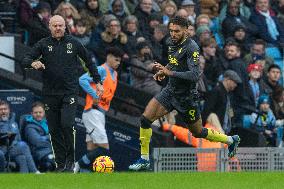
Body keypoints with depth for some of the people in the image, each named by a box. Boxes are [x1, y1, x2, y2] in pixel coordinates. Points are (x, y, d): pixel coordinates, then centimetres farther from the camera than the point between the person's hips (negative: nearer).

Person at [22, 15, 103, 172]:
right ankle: (60, 163, 12)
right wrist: (33, 63, -26)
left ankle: (70, 160, -3)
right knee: (54, 130, 3)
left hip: (69, 92, -2)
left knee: (67, 124, -18)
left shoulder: (73, 43, 4)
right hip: (50, 93, 2)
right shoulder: (43, 44, 4)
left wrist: (97, 81, 13)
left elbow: (88, 61, 14)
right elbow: (26, 60, -2)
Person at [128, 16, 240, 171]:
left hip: (186, 97, -7)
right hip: (170, 90, 7)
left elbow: (195, 75, -30)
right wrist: (163, 71, 5)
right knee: (145, 118, -10)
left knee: (198, 133, 11)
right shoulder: (172, 43, 3)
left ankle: (231, 140, 36)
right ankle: (144, 159, -2)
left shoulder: (191, 47, -22)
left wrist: (170, 72, -32)